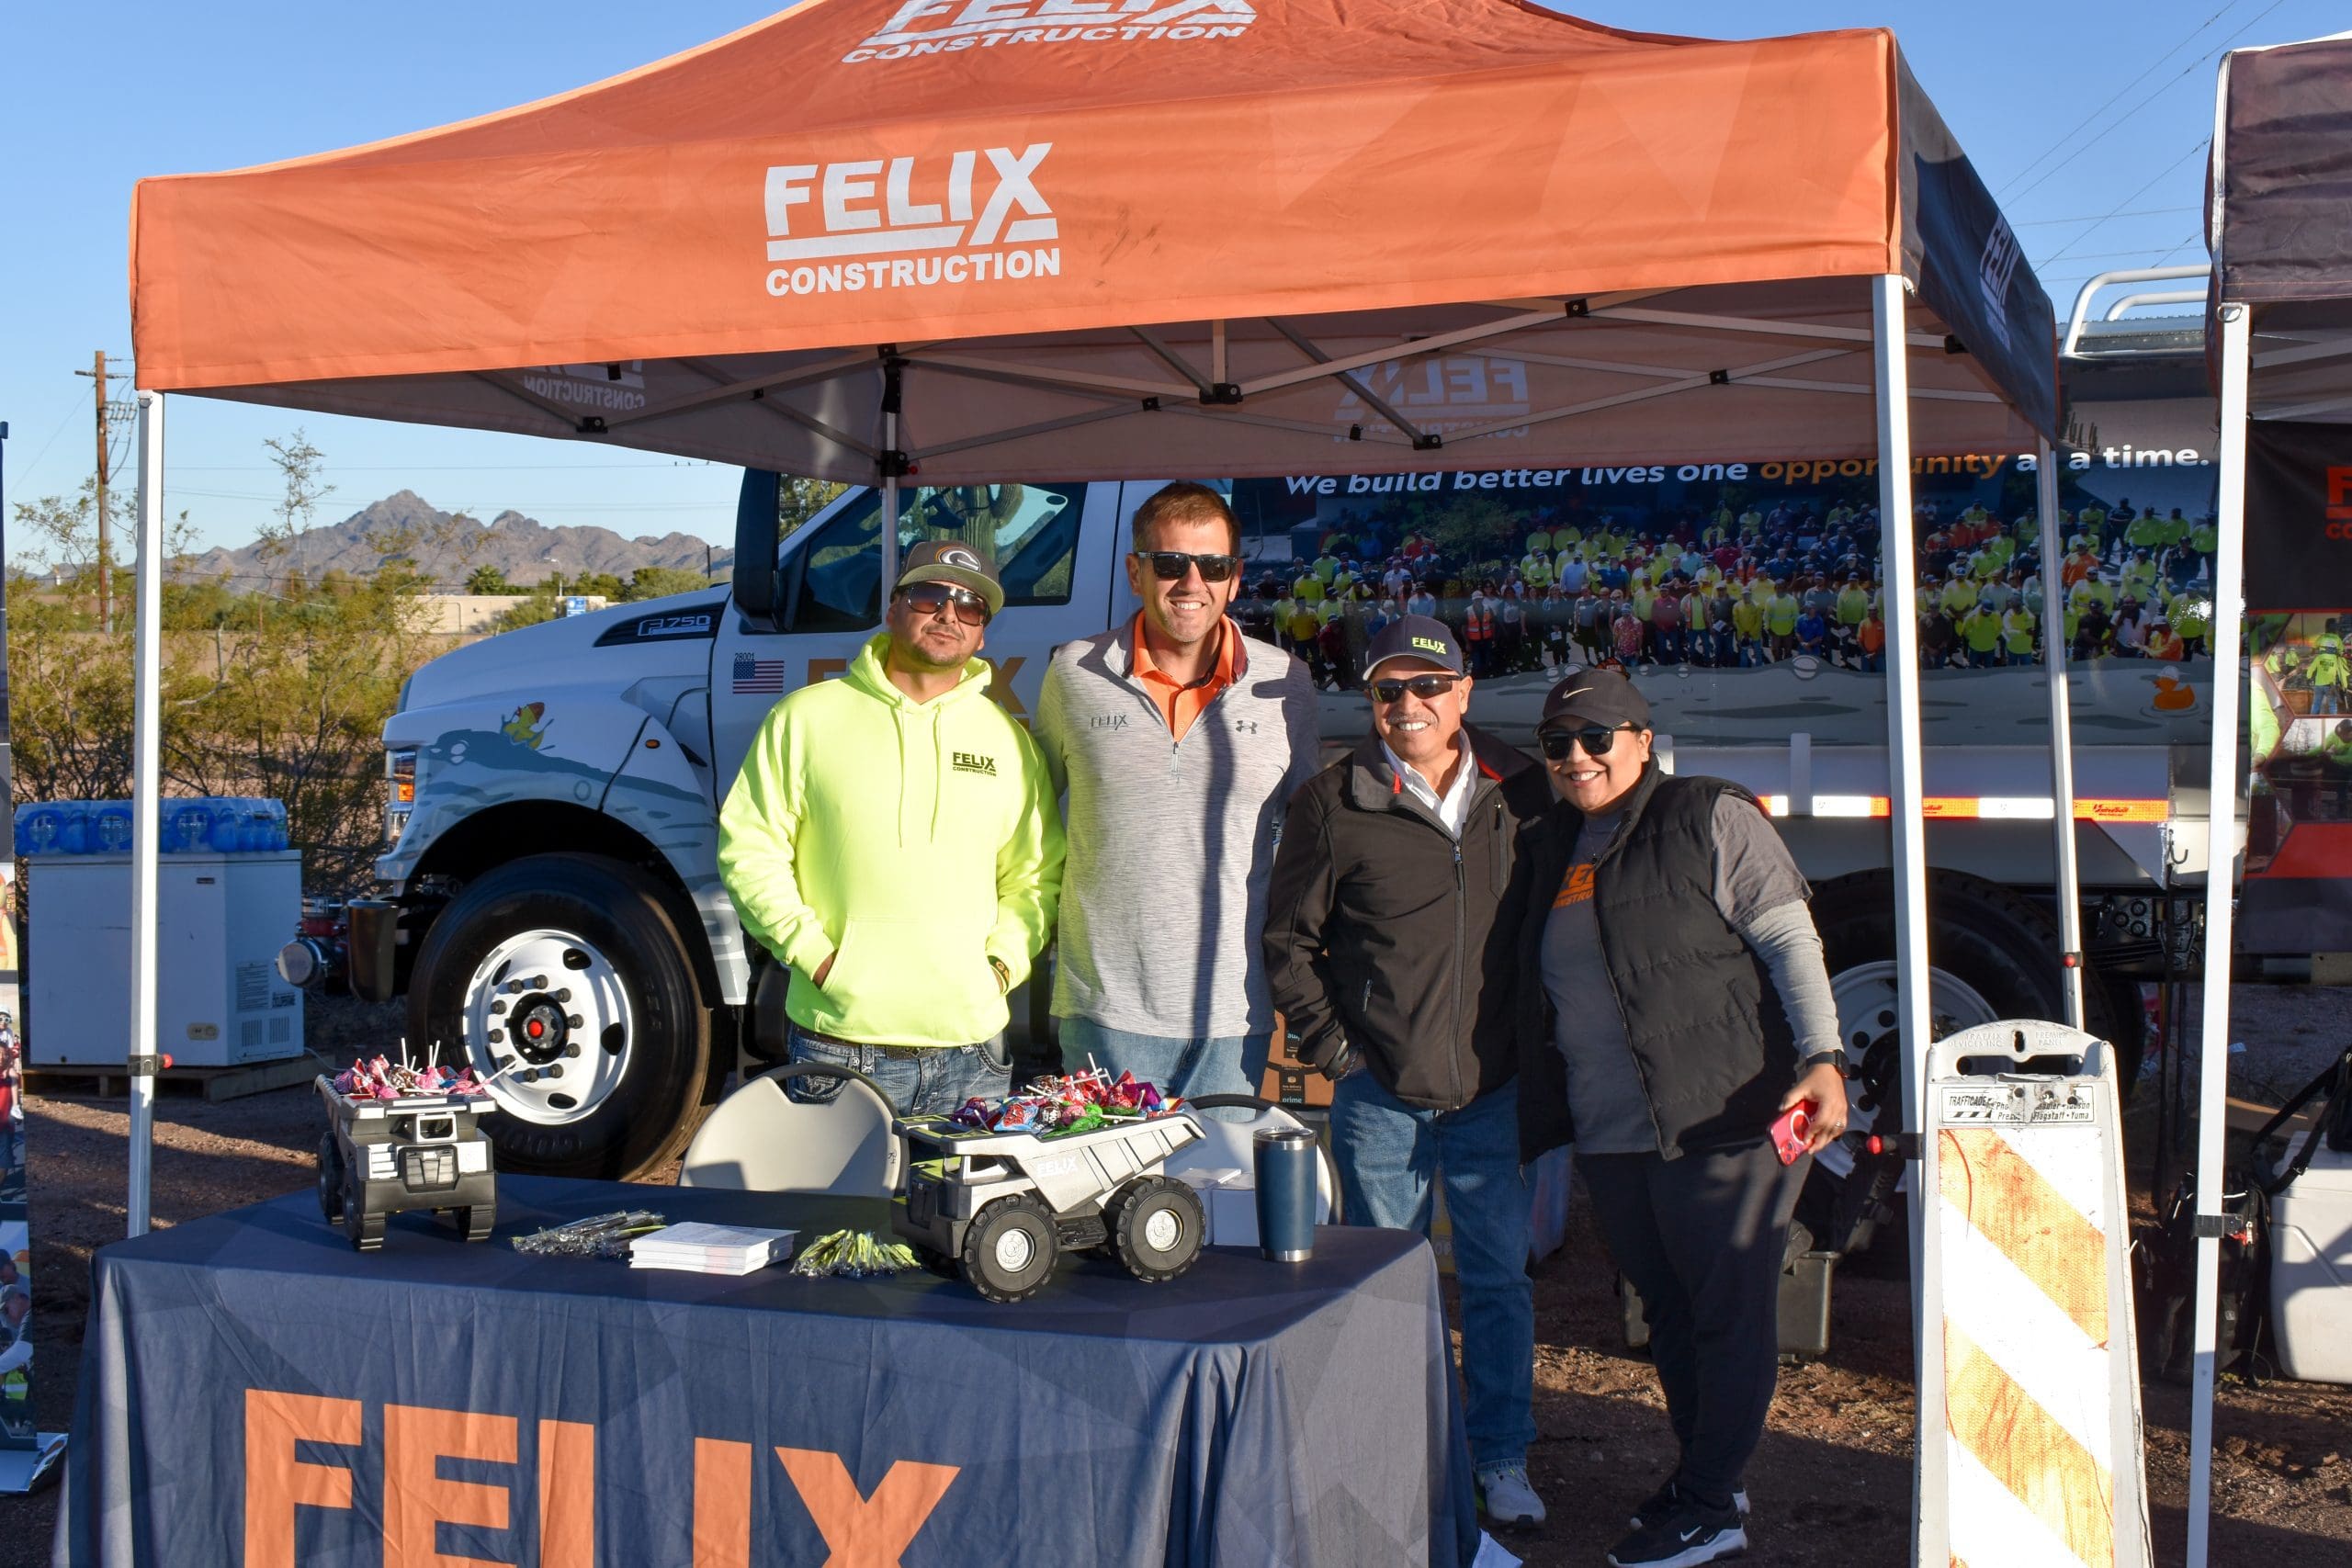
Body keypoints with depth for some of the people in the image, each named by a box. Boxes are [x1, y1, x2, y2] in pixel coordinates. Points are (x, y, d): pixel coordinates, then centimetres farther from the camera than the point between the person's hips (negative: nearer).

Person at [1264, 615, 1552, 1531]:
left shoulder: (1522, 794, 4)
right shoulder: (1335, 803, -2)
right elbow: (1289, 938, 4)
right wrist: (1329, 1045, -2)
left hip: (1495, 1088, 2)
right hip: (1379, 1092, -1)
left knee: (1500, 1277, 7)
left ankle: (1501, 1459, 21)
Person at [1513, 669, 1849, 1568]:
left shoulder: (1710, 819, -5)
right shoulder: (1551, 848, 14)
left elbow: (1791, 941, -10)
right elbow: (1544, 991, 23)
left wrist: (1822, 1058, -21)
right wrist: (1542, 1112, 17)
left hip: (1720, 1120, -7)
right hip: (1610, 1136, 7)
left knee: (1727, 1313, 0)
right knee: (1666, 1311, 17)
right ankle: (1703, 1472, 31)